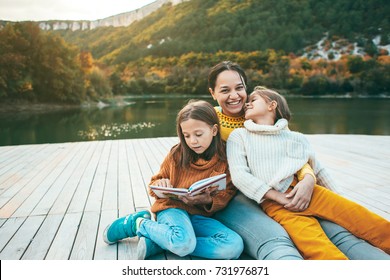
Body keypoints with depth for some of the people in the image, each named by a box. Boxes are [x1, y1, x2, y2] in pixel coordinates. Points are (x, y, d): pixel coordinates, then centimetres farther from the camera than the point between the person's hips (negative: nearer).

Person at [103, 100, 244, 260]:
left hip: (201, 215, 3)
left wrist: (208, 201, -20)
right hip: (173, 207, -3)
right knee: (184, 243, -37)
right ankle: (137, 222, -6)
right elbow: (155, 182, 11)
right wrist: (159, 185, -13)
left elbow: (226, 196, 2)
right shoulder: (177, 154, -1)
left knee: (235, 246, -26)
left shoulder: (225, 159, -2)